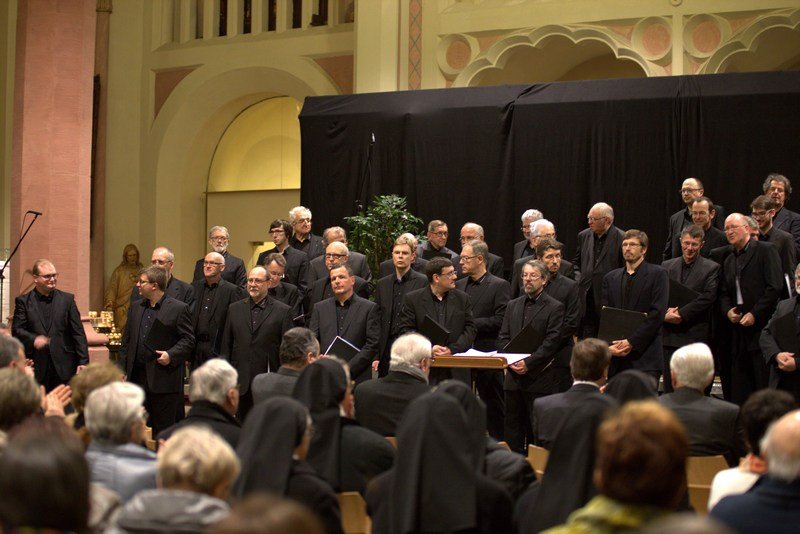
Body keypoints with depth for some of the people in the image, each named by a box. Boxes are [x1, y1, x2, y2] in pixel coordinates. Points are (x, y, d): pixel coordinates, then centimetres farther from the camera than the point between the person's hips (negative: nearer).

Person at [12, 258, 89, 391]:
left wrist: (83, 361, -3)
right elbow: (16, 330, 0)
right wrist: (33, 339, -20)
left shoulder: (67, 299, 8)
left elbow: (78, 332, 5)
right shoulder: (23, 301, 6)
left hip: (64, 366, 1)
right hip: (36, 368, -1)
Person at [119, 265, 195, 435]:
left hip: (164, 380, -6)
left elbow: (188, 339, -4)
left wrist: (171, 355, -18)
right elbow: (127, 340, 16)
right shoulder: (136, 307, 14)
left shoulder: (179, 309, -5)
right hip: (137, 378, 6)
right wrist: (121, 367, 9)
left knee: (163, 429, 1)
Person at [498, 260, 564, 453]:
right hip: (513, 376, 5)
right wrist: (511, 361, -5)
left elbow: (552, 342, -9)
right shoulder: (513, 305, 16)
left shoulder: (555, 308, -1)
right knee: (512, 428, 7)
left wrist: (528, 363, -15)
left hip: (539, 379, -5)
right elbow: (502, 337, 11)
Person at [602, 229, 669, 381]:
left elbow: (657, 313, -8)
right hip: (615, 357, 4)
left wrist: (631, 342, -12)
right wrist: (609, 345, -5)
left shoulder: (657, 274, 1)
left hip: (645, 356, -4)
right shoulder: (610, 278, 17)